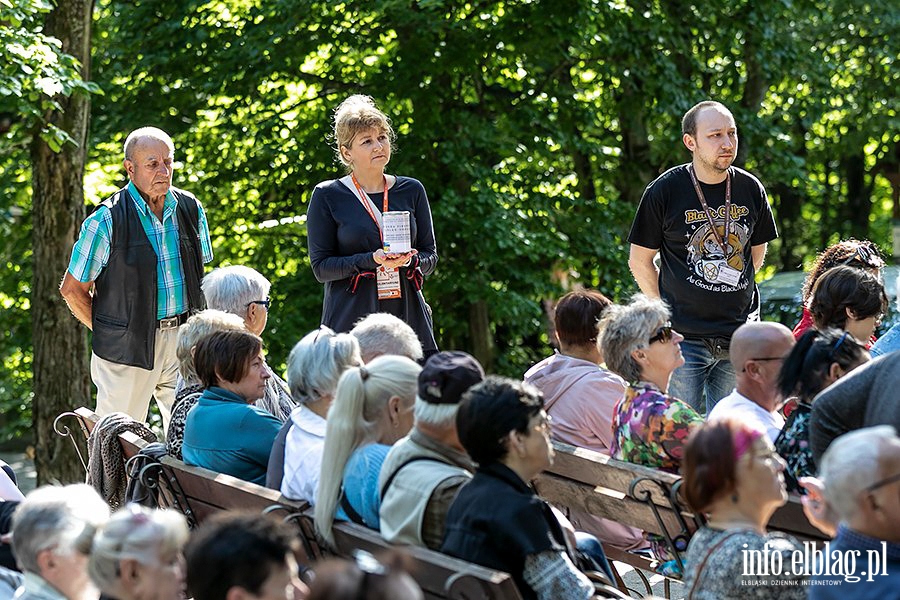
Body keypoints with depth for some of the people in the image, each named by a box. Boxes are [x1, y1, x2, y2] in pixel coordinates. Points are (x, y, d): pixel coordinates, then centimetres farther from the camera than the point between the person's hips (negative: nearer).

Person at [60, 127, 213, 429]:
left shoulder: (189, 208, 6)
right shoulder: (107, 220, -9)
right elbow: (72, 289, -3)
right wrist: (106, 332, -4)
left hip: (183, 340, 4)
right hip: (128, 347, -4)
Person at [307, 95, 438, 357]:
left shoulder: (411, 191, 12)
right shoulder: (327, 196, 3)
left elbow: (430, 257, 15)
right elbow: (320, 267, -1)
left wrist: (409, 261, -8)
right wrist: (372, 260, -15)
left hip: (408, 316, 3)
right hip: (350, 319, -3)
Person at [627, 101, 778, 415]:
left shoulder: (751, 189, 4)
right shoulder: (665, 191, -7)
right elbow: (640, 261, 1)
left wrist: (731, 293, 13)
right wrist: (667, 310, -1)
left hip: (740, 336, 4)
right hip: (684, 336, -4)